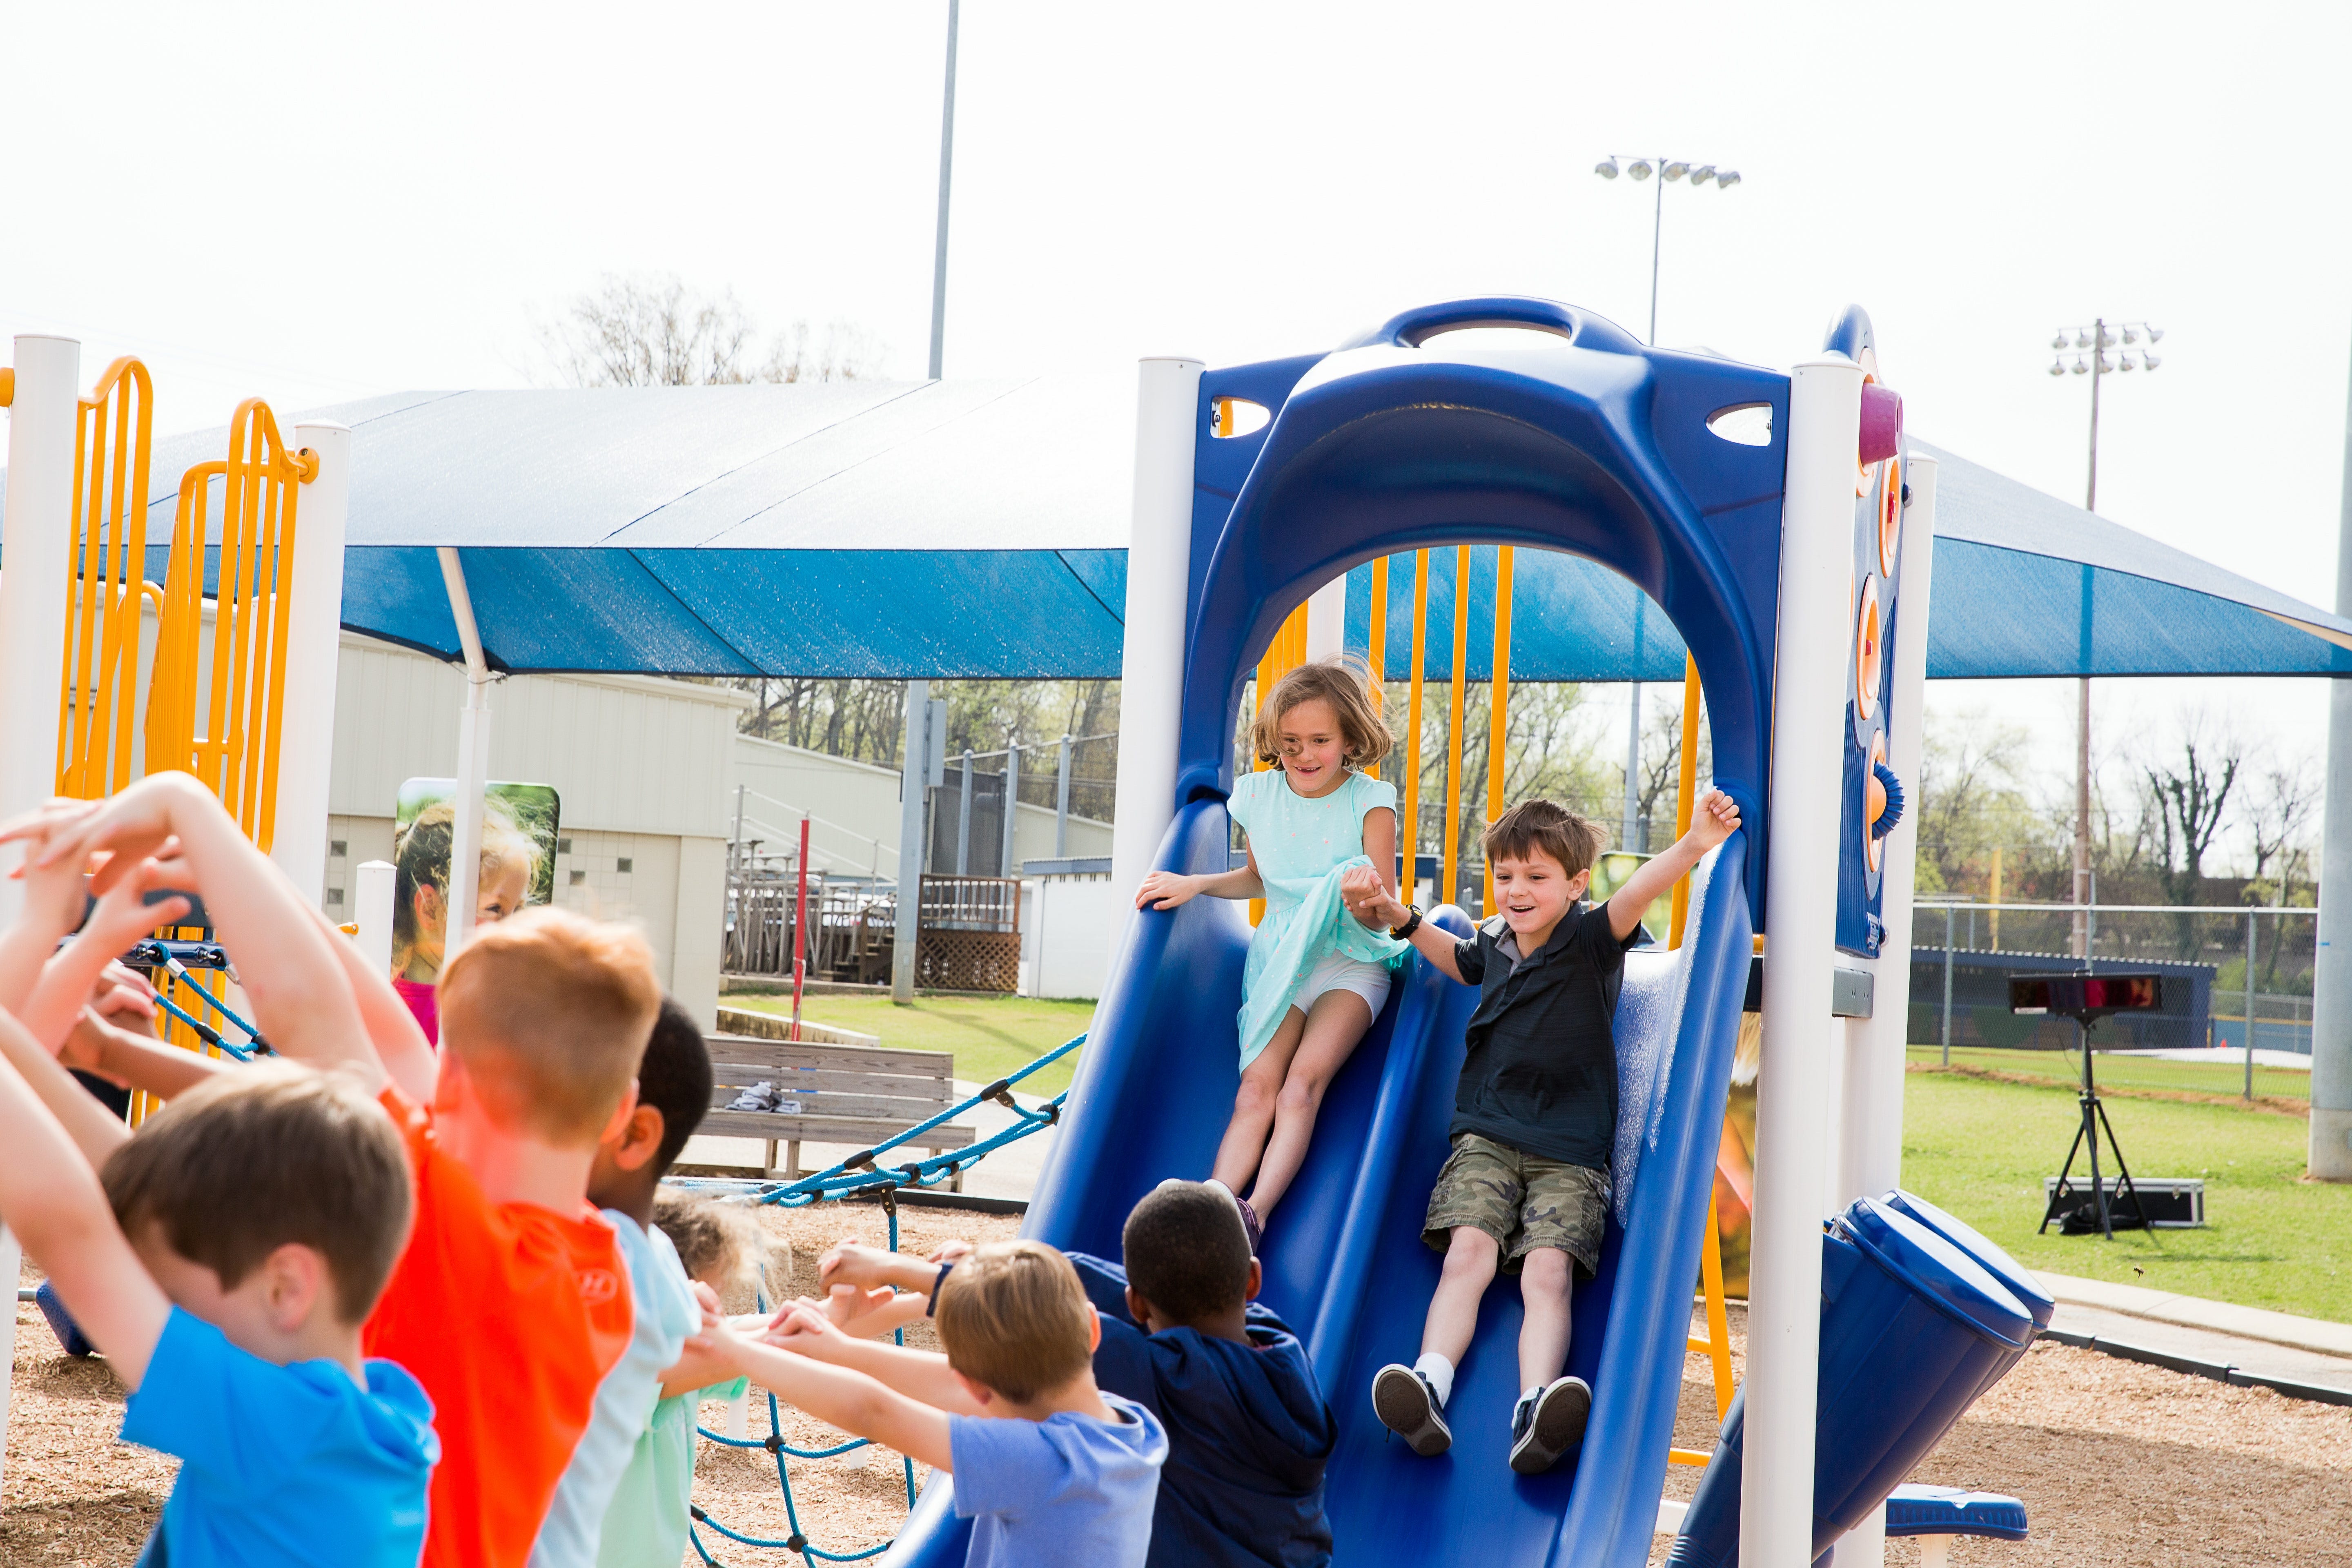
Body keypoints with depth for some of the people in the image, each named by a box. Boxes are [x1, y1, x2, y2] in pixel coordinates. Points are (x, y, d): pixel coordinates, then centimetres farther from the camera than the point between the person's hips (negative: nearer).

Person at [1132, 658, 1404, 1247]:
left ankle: (1255, 1213, -37)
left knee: (1304, 1078, -24)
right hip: (1279, 956, 3)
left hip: (1350, 961, -3)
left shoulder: (1370, 802, -6)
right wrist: (1195, 885, 12)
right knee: (1257, 1085, -17)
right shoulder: (1260, 795, 6)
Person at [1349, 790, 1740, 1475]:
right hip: (1486, 1139, 3)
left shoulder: (1592, 942, -3)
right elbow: (1461, 960, 38)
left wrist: (1693, 846, -42)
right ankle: (1429, 1387, -39)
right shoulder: (1494, 943, 12)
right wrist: (1400, 918, 27)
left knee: (1549, 1270, -23)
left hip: (1571, 1154, -3)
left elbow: (1637, 892, -23)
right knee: (1469, 1251, -21)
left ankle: (1536, 1414, -44)